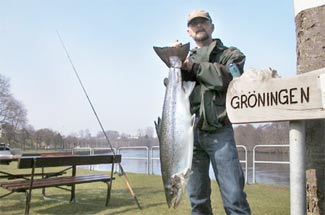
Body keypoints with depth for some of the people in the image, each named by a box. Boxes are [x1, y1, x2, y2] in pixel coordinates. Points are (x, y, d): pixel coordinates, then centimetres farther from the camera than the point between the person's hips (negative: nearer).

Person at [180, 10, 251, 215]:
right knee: (197, 197, 9)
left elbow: (228, 78, -12)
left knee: (234, 196, -7)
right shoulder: (186, 59, 21)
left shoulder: (231, 54, 11)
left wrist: (193, 66, -6)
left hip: (219, 132, -3)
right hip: (190, 132, 4)